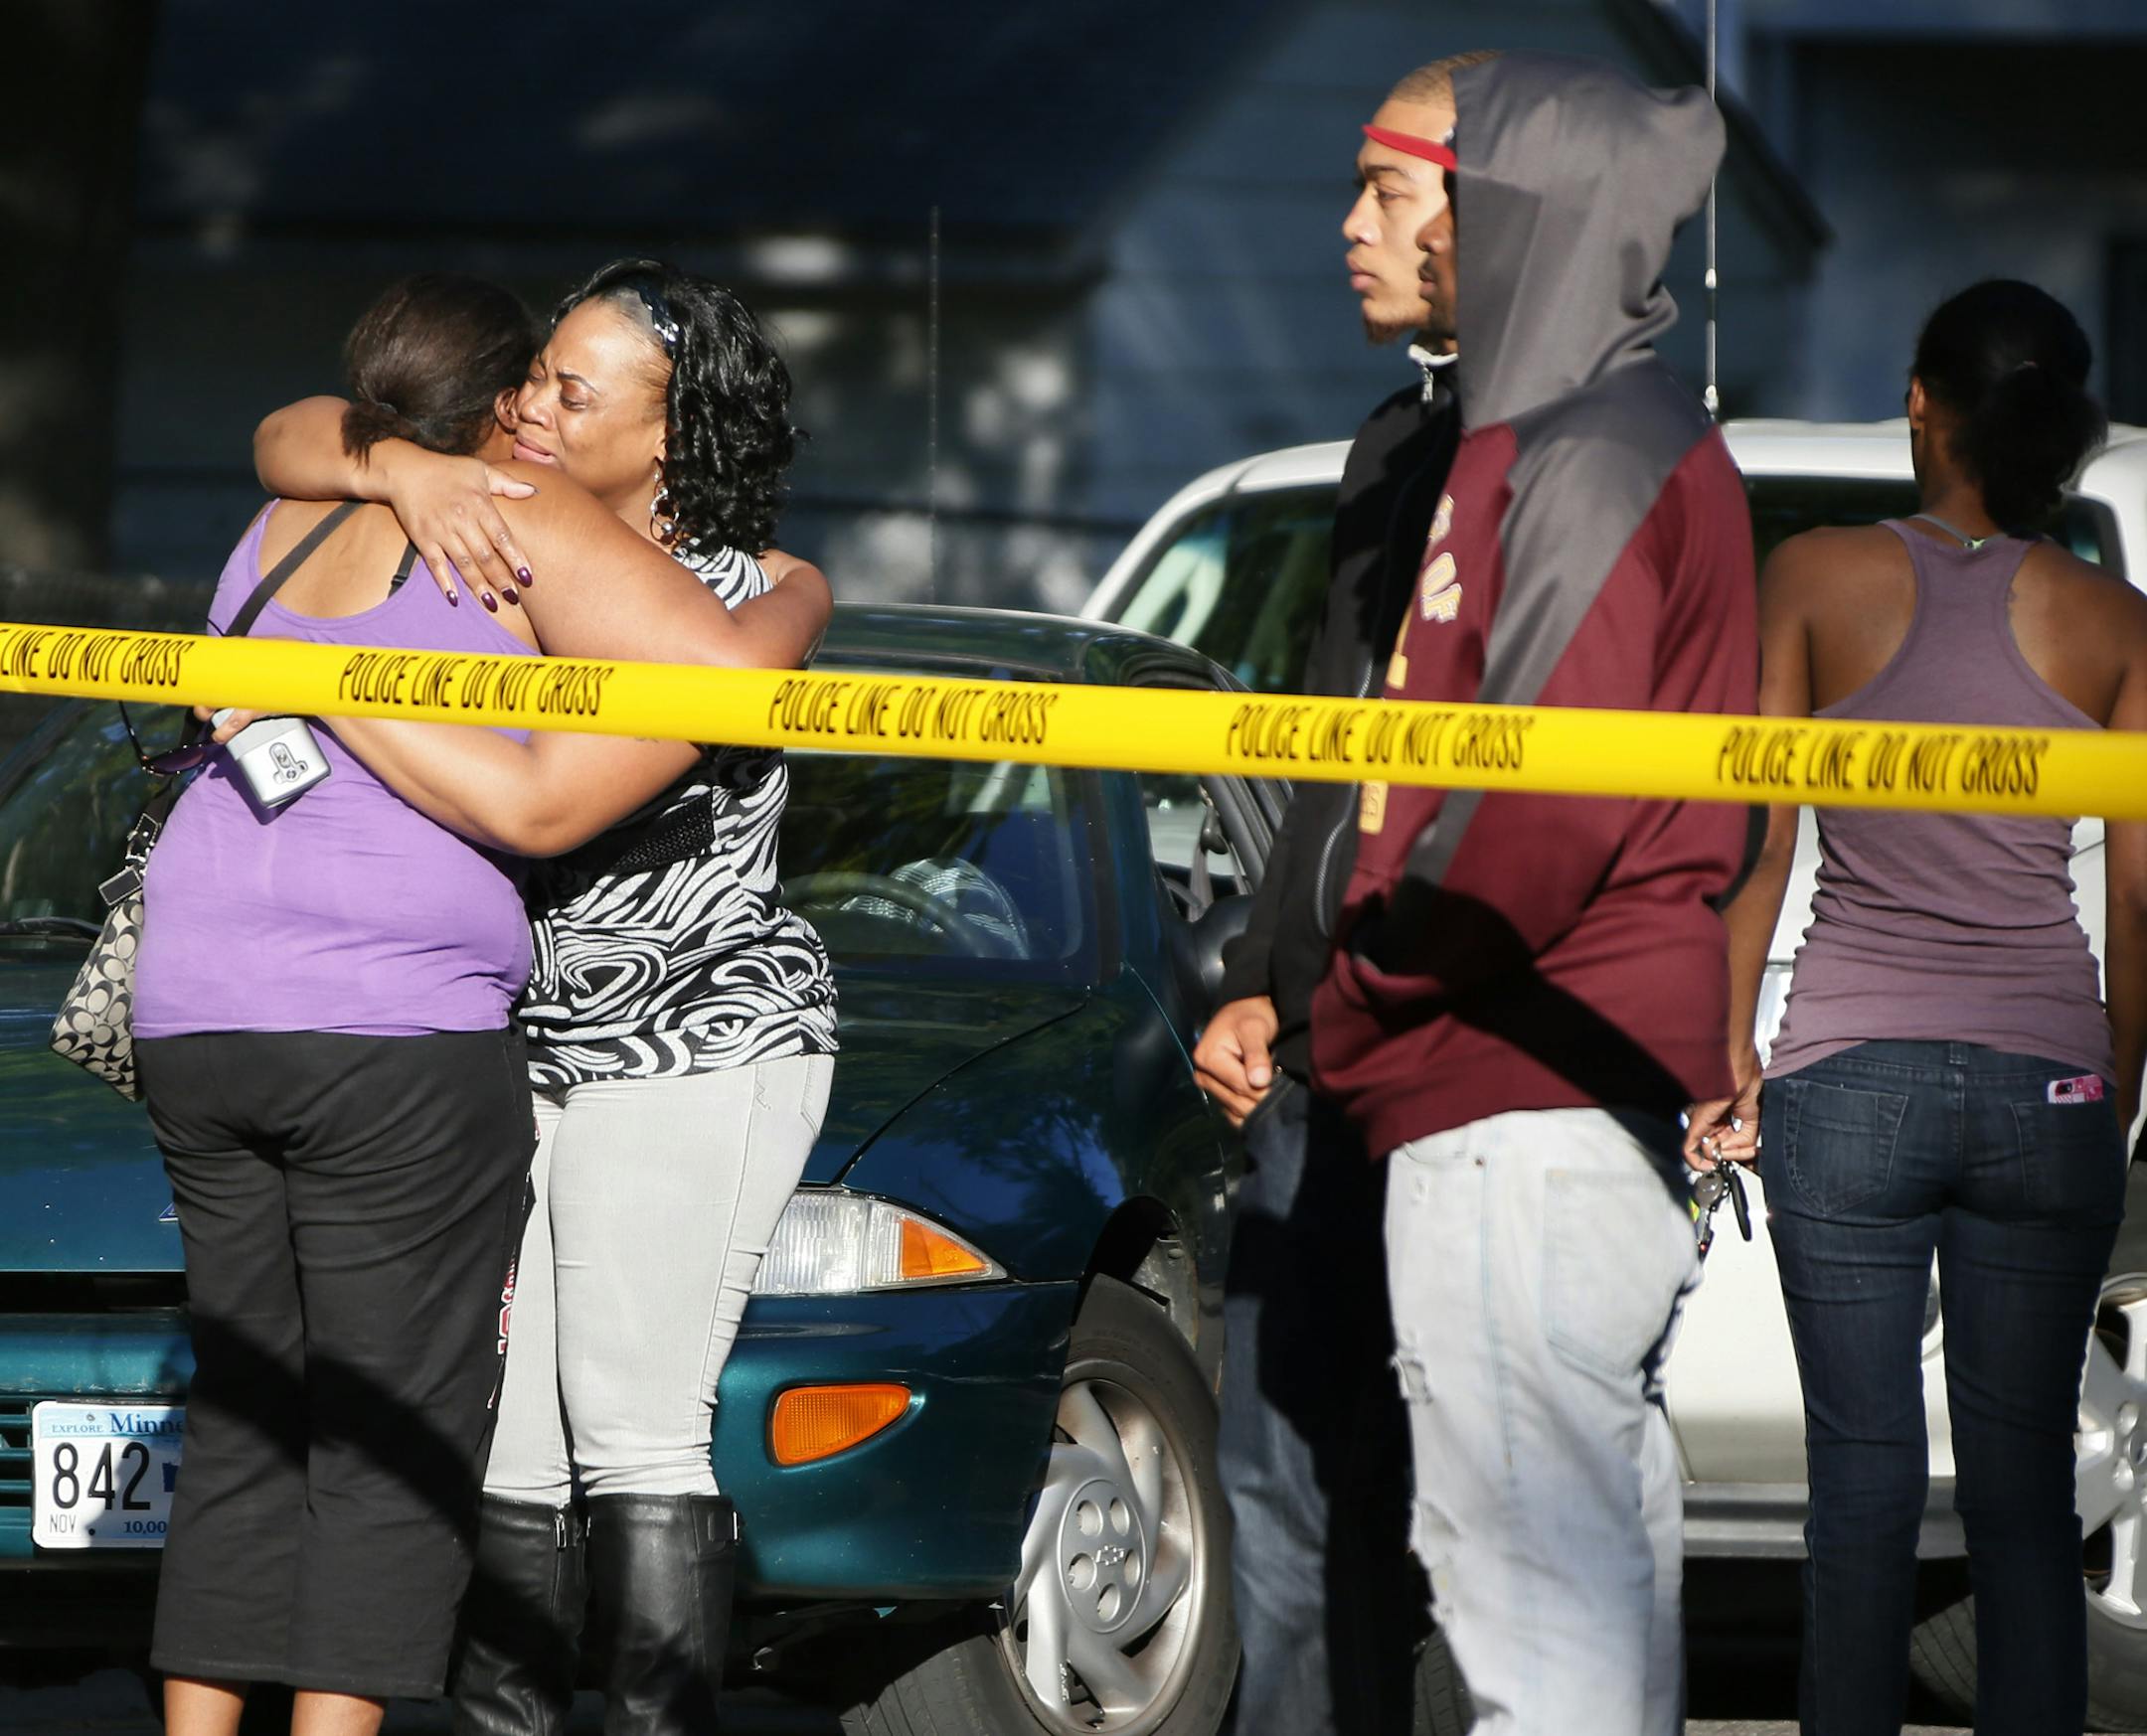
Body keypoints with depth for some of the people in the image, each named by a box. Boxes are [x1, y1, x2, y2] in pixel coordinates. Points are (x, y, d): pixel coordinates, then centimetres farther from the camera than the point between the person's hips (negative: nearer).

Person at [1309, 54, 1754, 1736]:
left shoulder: (1588, 457, -13)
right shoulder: (1576, 436, 20)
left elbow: (1551, 796, -21)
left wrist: (1362, 982, -10)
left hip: (1525, 1106, -11)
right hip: (1595, 1095, 11)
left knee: (1532, 1584, -12)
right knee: (1601, 1558, 14)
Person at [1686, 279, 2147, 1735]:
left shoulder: (1816, 578, -1)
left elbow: (1757, 843, -1)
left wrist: (1733, 1055, 8)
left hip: (1850, 1074, -1)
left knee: (1865, 1486, 3)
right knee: (2026, 1494, 6)